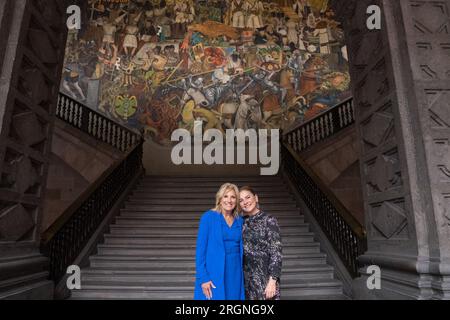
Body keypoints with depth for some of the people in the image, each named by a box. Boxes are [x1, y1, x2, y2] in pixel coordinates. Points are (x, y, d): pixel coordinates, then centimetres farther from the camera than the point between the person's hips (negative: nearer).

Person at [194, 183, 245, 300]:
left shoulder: (239, 221, 7)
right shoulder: (208, 217, -6)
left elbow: (241, 249, 13)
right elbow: (200, 249, -8)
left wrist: (242, 276, 6)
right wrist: (203, 278, -14)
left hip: (235, 274, 4)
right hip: (214, 274, -4)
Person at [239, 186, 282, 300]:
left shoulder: (269, 220, -8)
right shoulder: (242, 222, 7)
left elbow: (276, 252, -11)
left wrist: (272, 281, -16)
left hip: (264, 276, -4)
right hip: (246, 278, 5)